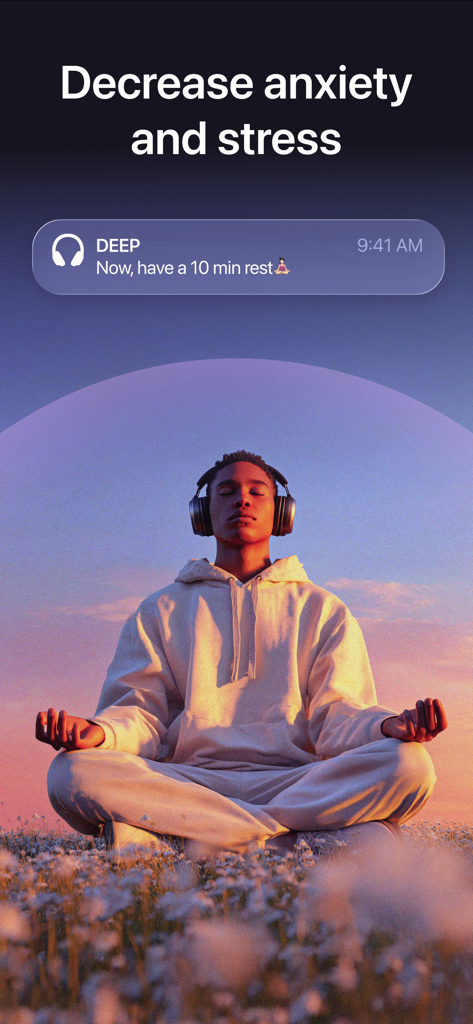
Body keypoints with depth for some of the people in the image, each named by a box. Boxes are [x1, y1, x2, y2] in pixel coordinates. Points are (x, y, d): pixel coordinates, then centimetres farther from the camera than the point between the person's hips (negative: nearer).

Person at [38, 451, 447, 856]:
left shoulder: (323, 610, 18)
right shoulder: (161, 611, 20)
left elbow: (338, 716, 7)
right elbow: (141, 710, 8)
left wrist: (388, 725, -17)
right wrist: (99, 730, -16)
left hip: (298, 780, 0)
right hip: (188, 784, 1)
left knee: (410, 764, -29)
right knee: (74, 772, -29)